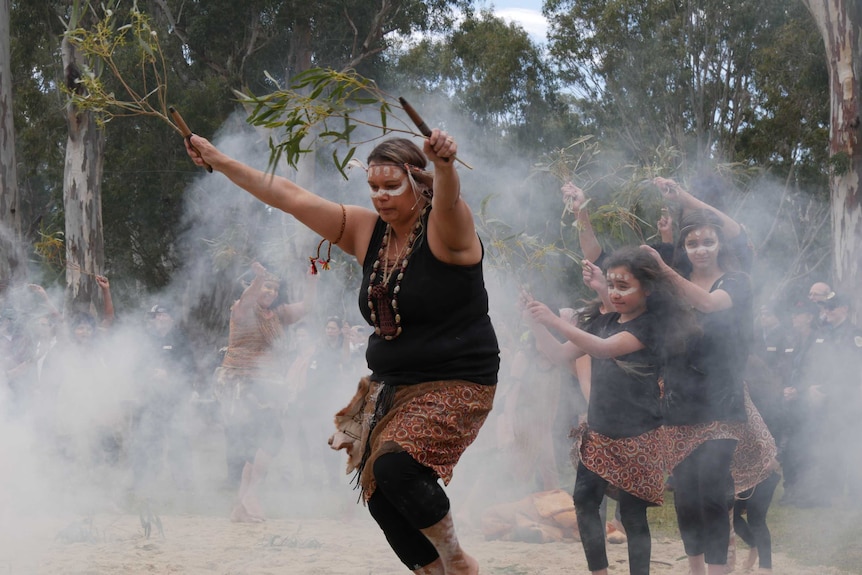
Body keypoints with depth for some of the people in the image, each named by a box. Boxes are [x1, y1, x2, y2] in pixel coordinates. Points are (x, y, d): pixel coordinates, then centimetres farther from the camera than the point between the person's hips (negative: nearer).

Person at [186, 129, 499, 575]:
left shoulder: (445, 230, -13)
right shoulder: (366, 232, 6)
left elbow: (447, 198, -37)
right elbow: (290, 196, 8)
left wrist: (444, 163, -60)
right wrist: (218, 161, 9)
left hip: (456, 386, -8)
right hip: (390, 387, 8)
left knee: (394, 464, -27)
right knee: (380, 496, -1)